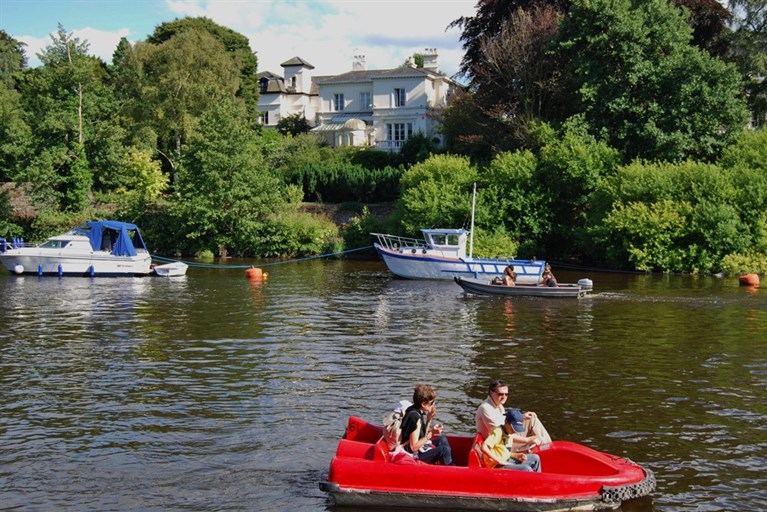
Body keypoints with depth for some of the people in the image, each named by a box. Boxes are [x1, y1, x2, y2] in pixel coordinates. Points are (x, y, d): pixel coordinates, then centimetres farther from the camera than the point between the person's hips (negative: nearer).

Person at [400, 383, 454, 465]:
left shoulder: (421, 412, 2)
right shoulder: (415, 418, -26)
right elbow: (414, 447, -26)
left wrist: (429, 420, -2)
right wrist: (431, 434, -27)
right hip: (415, 456, -11)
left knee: (442, 439, 18)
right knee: (444, 449, -18)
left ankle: (452, 466, 22)